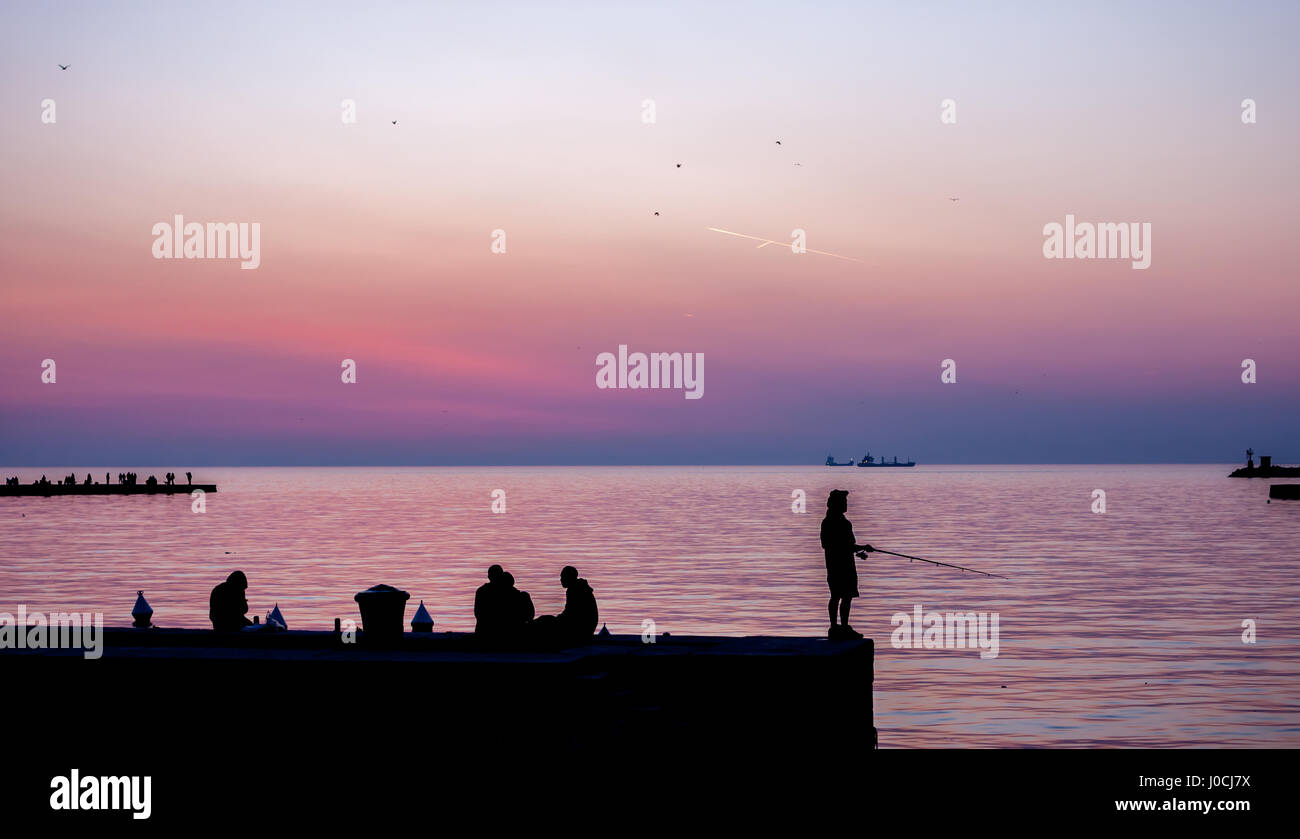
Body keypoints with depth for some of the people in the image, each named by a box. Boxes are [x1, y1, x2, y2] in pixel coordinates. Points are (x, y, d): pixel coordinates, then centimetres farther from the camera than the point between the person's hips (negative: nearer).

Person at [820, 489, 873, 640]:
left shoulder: (826, 522, 10)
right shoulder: (843, 524, -18)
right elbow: (850, 546, -20)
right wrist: (865, 548, -2)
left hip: (832, 565, 9)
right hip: (844, 566, -9)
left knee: (835, 597, 12)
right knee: (847, 597, -4)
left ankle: (834, 628, 14)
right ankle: (844, 629, -4)